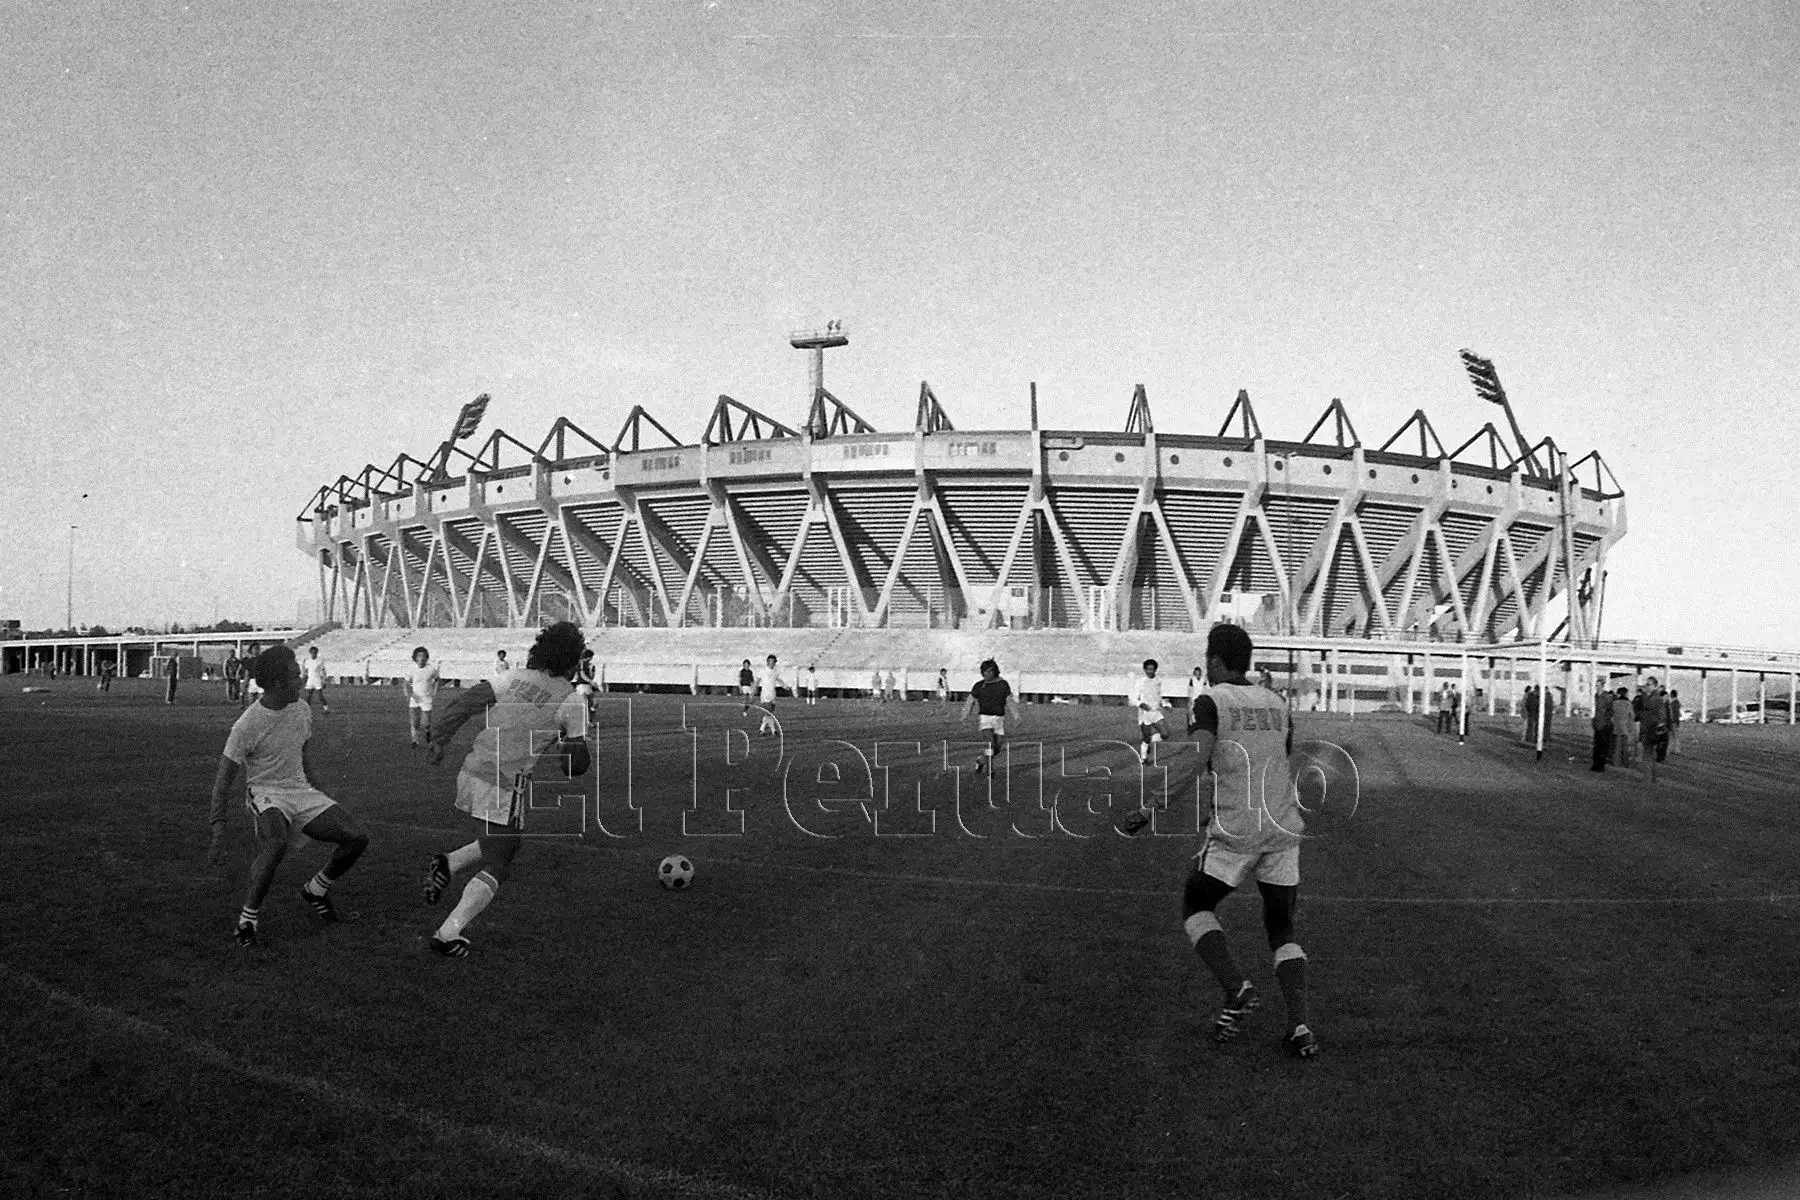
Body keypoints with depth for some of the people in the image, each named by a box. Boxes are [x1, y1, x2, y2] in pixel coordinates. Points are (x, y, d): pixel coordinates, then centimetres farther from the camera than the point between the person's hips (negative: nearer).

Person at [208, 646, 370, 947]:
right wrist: (218, 829, -18)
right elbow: (224, 779, -13)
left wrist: (318, 793, 22)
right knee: (276, 843, -38)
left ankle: (315, 891, 17)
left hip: (301, 791, 6)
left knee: (356, 838, -8)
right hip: (266, 795, -6)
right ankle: (248, 918, -18)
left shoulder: (302, 710, 1)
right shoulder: (247, 725, -18)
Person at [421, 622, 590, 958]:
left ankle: (448, 864, 10)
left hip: (470, 772, 7)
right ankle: (447, 935, -3)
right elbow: (579, 763, -2)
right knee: (494, 870, 7)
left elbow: (465, 703, 1)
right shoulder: (572, 702, -5)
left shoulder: (515, 677, 9)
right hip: (501, 790, -7)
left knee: (506, 845, 28)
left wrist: (439, 738, 3)